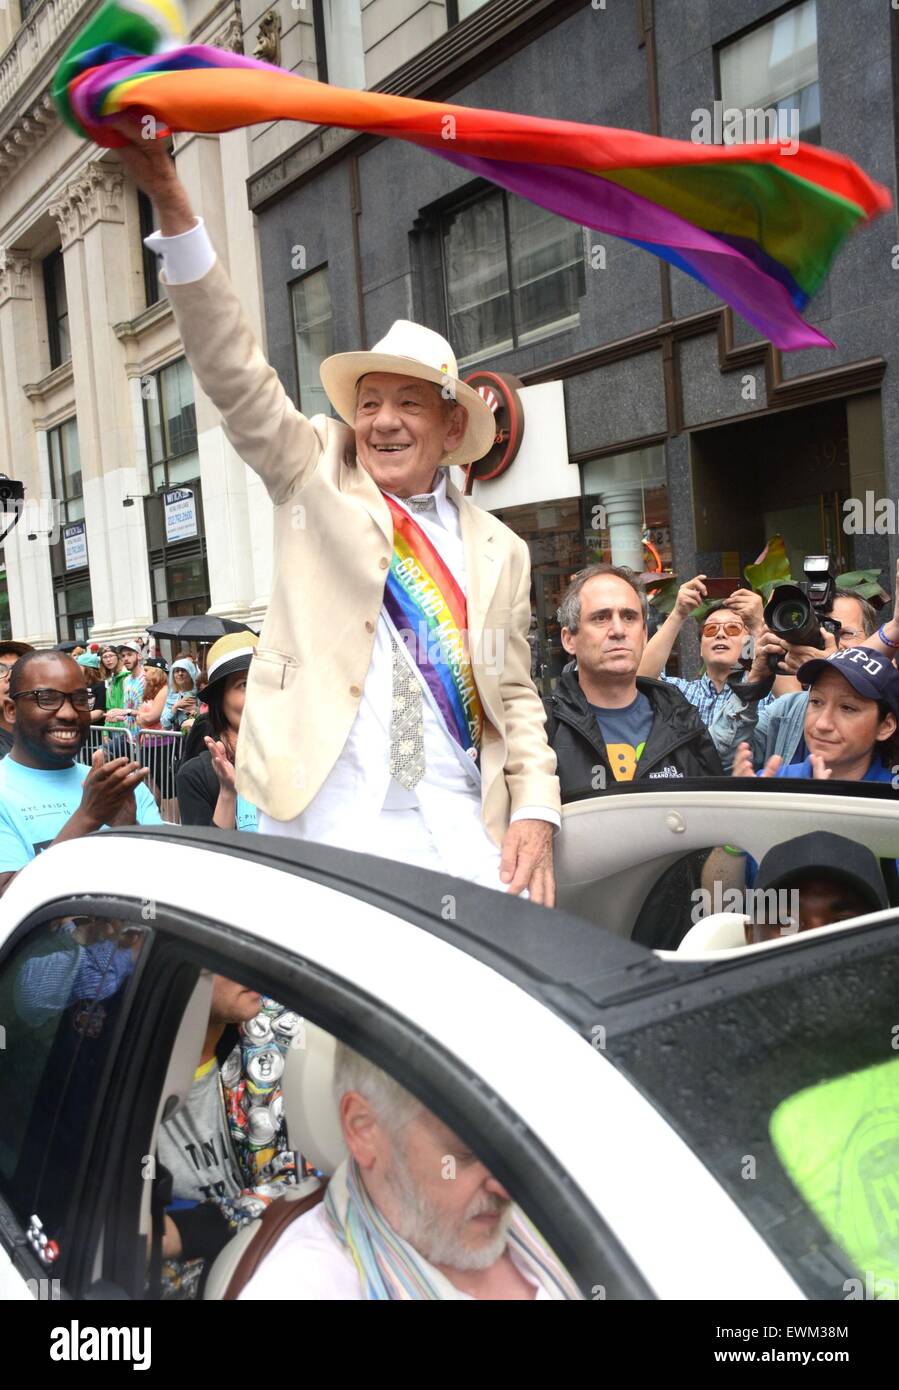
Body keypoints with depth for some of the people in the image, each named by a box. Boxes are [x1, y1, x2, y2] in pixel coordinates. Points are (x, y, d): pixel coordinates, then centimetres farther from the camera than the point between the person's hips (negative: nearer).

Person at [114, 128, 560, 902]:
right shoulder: (315, 474, 10)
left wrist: (536, 811, -1)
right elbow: (236, 373, -1)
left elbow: (516, 698, 14)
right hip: (322, 819, -1)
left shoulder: (499, 551, 13)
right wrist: (172, 205, -11)